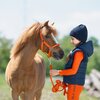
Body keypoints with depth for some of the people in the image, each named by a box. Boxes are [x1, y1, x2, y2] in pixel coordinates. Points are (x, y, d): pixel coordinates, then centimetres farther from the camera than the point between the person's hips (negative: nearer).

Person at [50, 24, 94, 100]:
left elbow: (73, 70, -21)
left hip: (75, 84, -10)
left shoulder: (79, 52, -18)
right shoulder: (79, 50, 12)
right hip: (74, 83, 10)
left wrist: (57, 72, -16)